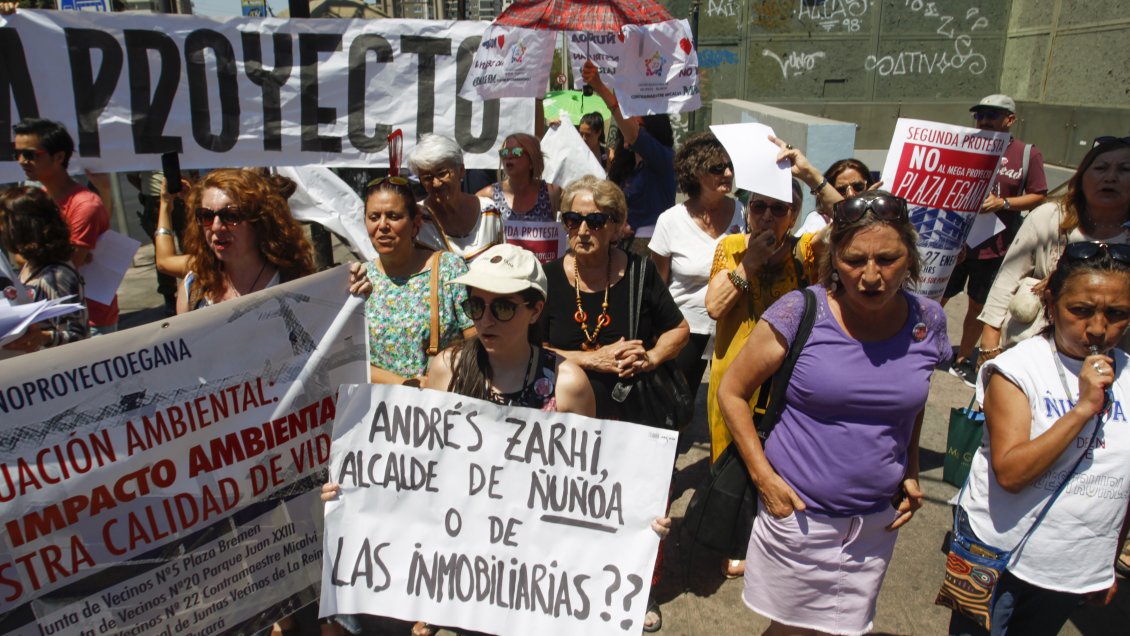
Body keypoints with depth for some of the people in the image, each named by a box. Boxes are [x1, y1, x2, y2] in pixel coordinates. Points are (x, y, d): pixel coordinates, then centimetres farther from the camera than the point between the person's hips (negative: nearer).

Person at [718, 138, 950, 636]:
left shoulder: (928, 322, -4)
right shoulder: (800, 313, -16)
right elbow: (732, 392, -9)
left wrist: (911, 473, 6)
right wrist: (764, 477, -13)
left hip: (876, 522, 3)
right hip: (797, 515, -3)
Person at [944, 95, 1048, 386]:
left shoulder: (1028, 154, -2)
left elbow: (1038, 196, 1)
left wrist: (1002, 203, -16)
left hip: (994, 246, 0)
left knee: (978, 306, 13)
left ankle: (963, 360, 28)